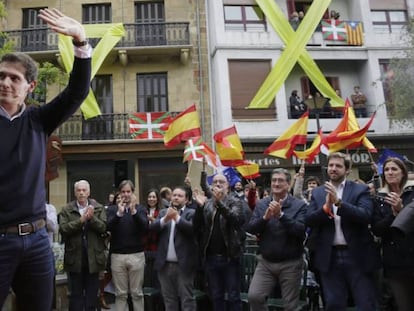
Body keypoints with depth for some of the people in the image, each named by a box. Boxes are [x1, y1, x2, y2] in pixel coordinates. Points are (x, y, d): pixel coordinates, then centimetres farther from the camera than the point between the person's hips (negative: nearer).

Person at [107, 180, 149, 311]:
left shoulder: (140, 208, 5)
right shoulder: (112, 209, 7)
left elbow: (145, 227, -11)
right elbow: (108, 227, -9)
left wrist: (134, 211, -22)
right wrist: (119, 213, -22)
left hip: (136, 255, 0)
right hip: (117, 255, 1)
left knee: (137, 293, 6)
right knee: (120, 294, 8)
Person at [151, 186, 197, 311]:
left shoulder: (191, 213, 0)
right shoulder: (163, 212, 13)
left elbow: (193, 229, -17)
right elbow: (152, 228, -3)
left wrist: (177, 217, -24)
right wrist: (165, 219, -20)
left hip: (183, 264, -4)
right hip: (165, 264, 4)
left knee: (187, 299, 2)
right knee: (169, 300, 16)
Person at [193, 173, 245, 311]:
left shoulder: (235, 202, -1)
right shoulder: (206, 204, 8)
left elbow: (236, 219, -22)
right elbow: (196, 228, -3)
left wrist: (219, 202, -33)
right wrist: (199, 206, -17)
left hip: (229, 257, -3)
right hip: (210, 258, 4)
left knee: (233, 297, 5)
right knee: (216, 297, 15)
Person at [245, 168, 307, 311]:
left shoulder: (299, 205, -6)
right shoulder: (261, 204, 4)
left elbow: (300, 230, -18)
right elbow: (250, 229, -3)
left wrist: (281, 215, -27)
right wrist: (265, 218, -20)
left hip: (290, 263, -2)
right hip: (265, 262, 2)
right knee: (253, 296, -10)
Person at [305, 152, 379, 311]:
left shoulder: (361, 190, 0)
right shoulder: (317, 192, 7)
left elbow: (366, 216, -16)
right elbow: (309, 220, -3)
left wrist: (338, 202, -27)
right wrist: (326, 207, -21)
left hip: (357, 255, -2)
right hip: (329, 256, 2)